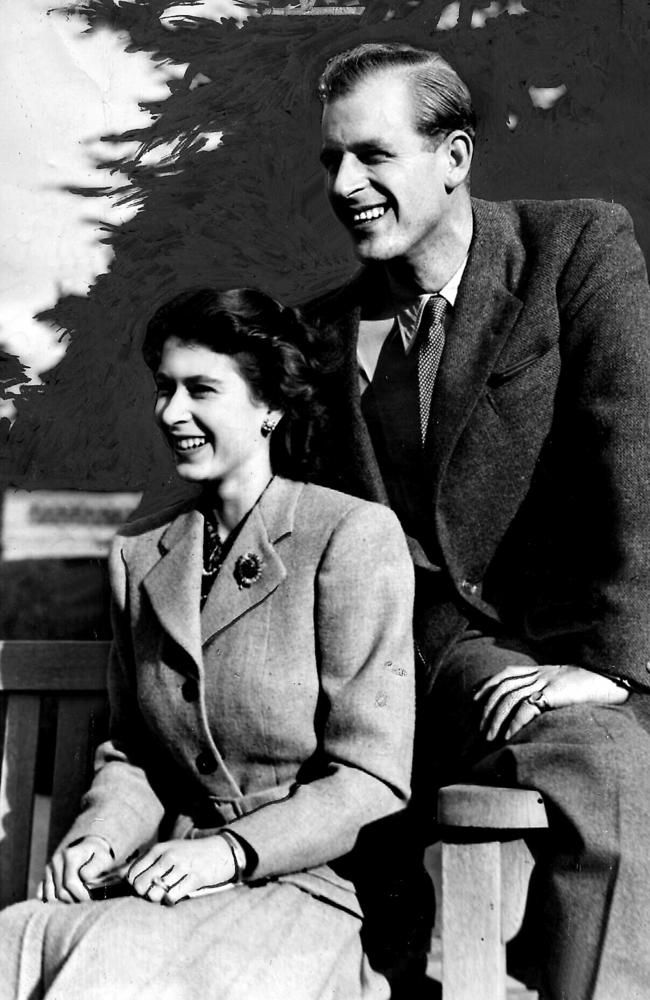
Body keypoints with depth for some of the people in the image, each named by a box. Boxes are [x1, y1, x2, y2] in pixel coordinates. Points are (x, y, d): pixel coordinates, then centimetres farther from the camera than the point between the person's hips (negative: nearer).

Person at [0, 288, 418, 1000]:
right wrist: (104, 833, -2)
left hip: (312, 888, -5)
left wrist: (233, 851, -18)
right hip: (179, 888, 5)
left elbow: (370, 779, -8)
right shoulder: (137, 553, 12)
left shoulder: (354, 535, -6)